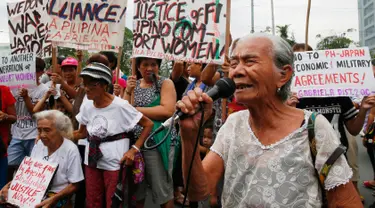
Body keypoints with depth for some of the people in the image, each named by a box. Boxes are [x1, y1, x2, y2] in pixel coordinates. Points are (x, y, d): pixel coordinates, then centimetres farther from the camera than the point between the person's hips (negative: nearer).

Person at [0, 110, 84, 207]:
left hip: (57, 196, -6)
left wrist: (53, 199, -21)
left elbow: (74, 185, -10)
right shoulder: (39, 144, 5)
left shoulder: (71, 150, -14)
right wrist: (10, 184, -1)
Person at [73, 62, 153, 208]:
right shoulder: (86, 106, 0)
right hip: (92, 159, 5)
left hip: (115, 161, -5)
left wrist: (134, 149, -19)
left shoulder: (120, 106, -18)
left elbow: (148, 124, -12)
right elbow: (82, 133, 10)